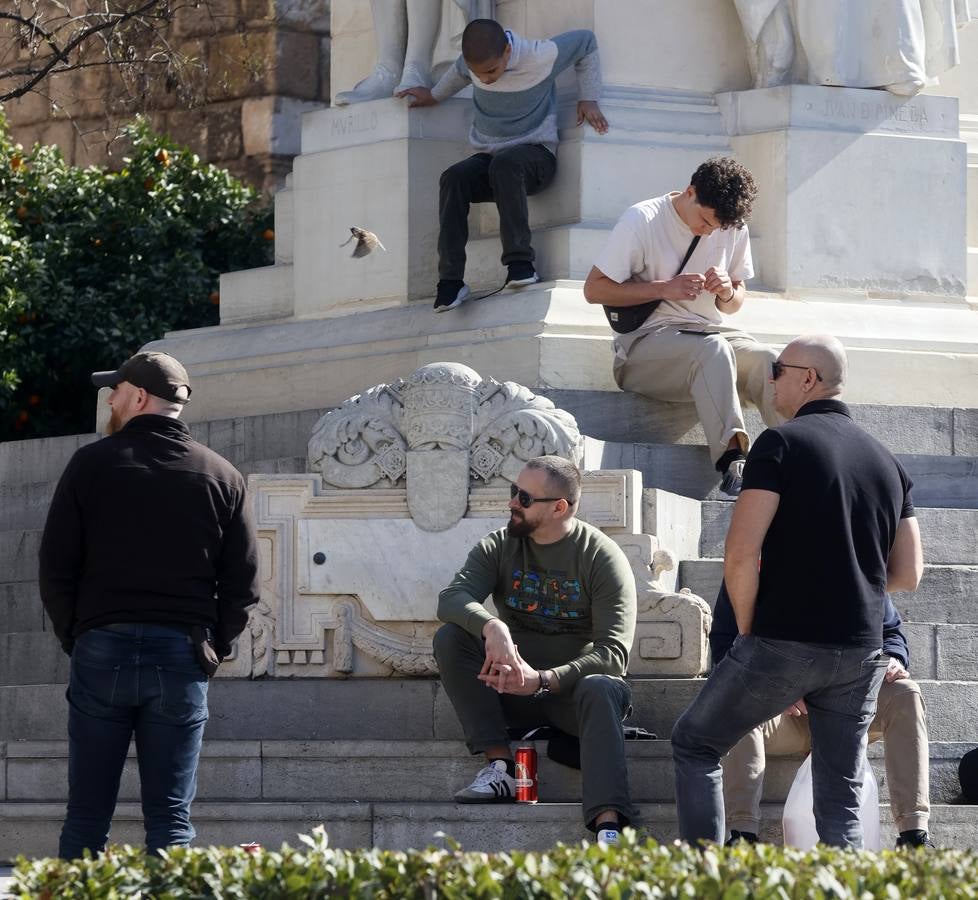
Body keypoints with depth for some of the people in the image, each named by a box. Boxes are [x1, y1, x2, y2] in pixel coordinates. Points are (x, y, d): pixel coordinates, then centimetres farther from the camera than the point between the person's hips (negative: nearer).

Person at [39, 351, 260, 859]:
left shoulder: (92, 464, 1)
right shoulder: (221, 477, 6)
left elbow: (55, 567, 0)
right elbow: (243, 583, 3)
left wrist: (74, 638, 11)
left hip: (102, 650, -1)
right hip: (181, 659, 1)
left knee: (86, 814, 3)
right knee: (169, 816, 2)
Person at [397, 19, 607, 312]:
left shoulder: (541, 57, -15)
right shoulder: (474, 61, -2)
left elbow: (586, 41, 2)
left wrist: (588, 99, -1)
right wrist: (434, 96, 35)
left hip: (536, 155, -4)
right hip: (488, 158, 4)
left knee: (504, 164, -40)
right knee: (454, 178, -30)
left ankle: (520, 262, -40)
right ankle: (451, 280, -34)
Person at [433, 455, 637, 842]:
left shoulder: (602, 557, -9)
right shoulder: (499, 548, 3)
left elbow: (613, 653, -17)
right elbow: (451, 598, -14)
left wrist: (542, 680, -31)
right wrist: (492, 627, -38)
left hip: (575, 685, -4)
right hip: (514, 690, 4)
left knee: (600, 691, -38)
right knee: (449, 638, -18)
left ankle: (608, 828, -56)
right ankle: (500, 767, -25)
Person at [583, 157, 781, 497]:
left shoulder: (733, 228, 10)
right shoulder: (643, 220, -6)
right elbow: (594, 289, -7)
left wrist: (728, 293, -6)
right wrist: (664, 288, -16)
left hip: (712, 332, 5)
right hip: (647, 341, -5)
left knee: (766, 361, -28)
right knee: (713, 350, -37)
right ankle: (732, 460, -51)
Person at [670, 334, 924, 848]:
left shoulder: (781, 444, -7)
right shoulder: (887, 462, 12)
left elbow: (741, 553, -15)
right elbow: (908, 574, 13)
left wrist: (747, 627, -1)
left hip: (783, 644, -5)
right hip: (861, 652, 5)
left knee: (694, 744, 14)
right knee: (842, 805, 8)